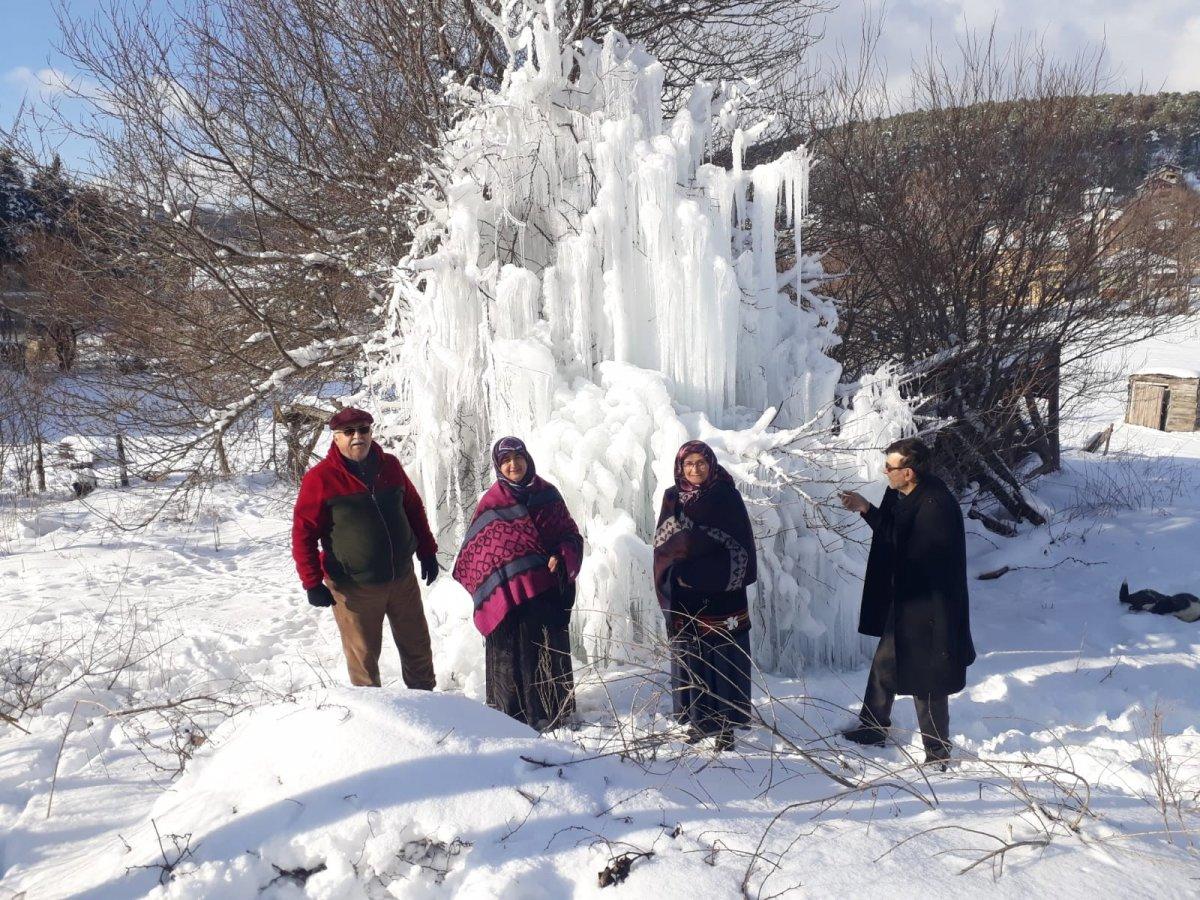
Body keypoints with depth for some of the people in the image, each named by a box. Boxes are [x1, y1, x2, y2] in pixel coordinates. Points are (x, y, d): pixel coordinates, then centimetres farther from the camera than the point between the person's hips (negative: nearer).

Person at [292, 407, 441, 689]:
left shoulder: (390, 466, 4)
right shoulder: (320, 478, -11)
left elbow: (414, 509, 13)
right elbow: (303, 533, -10)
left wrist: (427, 552, 13)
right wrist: (312, 583, -13)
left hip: (403, 577, 5)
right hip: (354, 586, -4)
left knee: (418, 646, 16)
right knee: (363, 655, 6)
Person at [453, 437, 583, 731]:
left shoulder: (547, 493, 6)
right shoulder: (491, 502, 1)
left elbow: (570, 534, 9)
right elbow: (473, 551, 6)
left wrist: (561, 557, -10)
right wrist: (485, 590, -2)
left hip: (545, 588, 2)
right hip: (507, 592, -2)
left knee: (550, 649, 8)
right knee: (510, 652, 4)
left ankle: (553, 711, 23)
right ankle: (513, 714, 18)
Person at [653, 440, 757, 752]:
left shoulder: (727, 496, -1)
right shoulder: (672, 499, 7)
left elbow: (741, 544, -5)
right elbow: (664, 546, 6)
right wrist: (670, 588, -7)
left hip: (721, 596, -2)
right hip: (685, 599, 3)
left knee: (723, 658, 0)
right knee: (690, 657, 7)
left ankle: (725, 721, 11)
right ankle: (698, 717, 20)